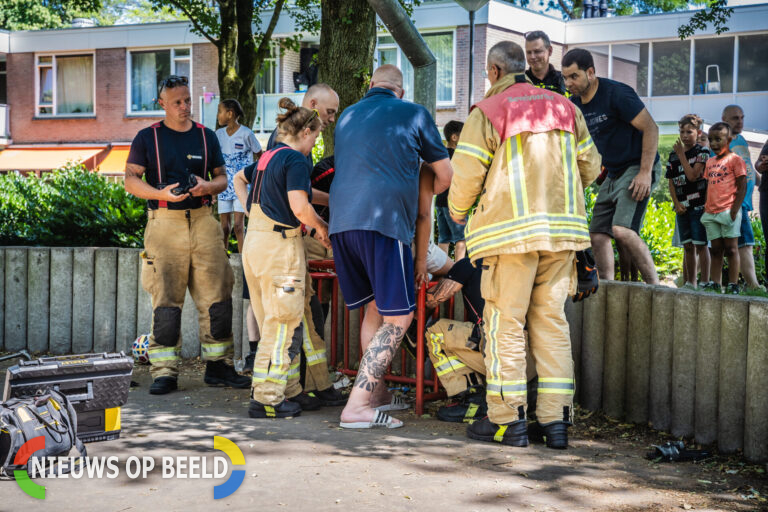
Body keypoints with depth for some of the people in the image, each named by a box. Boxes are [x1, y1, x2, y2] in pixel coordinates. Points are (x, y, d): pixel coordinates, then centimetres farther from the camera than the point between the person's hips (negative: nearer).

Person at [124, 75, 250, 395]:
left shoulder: (206, 136, 15)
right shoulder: (148, 138, 6)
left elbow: (222, 177, 16)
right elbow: (131, 180, 2)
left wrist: (208, 186, -7)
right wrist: (161, 193, -15)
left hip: (203, 221, 3)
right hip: (164, 222, -3)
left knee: (217, 297, 1)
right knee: (165, 300, -5)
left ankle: (218, 366, 11)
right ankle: (164, 372, 1)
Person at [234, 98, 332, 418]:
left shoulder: (268, 157, 16)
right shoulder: (295, 159, -10)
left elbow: (239, 179, 34)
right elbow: (300, 207, -20)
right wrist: (321, 227, -3)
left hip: (254, 242, 9)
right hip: (280, 244, -9)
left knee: (270, 323, 14)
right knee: (281, 323, -3)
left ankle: (288, 390, 22)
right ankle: (266, 399, -1)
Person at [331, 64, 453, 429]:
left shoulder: (347, 116, 23)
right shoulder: (412, 114, 9)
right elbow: (445, 175, 13)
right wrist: (423, 194, 34)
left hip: (341, 220, 6)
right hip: (383, 220, -6)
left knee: (374, 309, 18)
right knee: (398, 317, -3)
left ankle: (375, 392, 22)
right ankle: (357, 405, -10)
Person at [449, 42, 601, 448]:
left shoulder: (487, 112, -2)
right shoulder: (565, 108, 14)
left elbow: (466, 173, -4)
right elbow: (590, 167, 16)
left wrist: (458, 210, 15)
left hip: (511, 230, -5)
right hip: (562, 229, 5)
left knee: (505, 321, 1)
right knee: (551, 319, 9)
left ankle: (507, 419, 3)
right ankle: (556, 420, 9)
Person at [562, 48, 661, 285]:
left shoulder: (617, 93, -16)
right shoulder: (575, 104, 6)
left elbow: (650, 128, -17)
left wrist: (645, 172, -21)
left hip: (639, 169, -8)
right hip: (613, 174, 8)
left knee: (622, 229, -24)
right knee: (598, 234, 4)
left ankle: (655, 286, -16)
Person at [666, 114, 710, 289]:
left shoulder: (702, 152, -3)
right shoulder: (673, 155, 12)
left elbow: (692, 175, -14)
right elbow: (671, 183, 12)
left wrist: (681, 155, -9)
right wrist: (677, 204, 1)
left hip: (699, 206, -5)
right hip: (682, 207, 5)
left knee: (700, 246, -6)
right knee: (687, 247, 9)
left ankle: (705, 283, -4)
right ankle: (690, 283, 14)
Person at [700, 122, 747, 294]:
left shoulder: (735, 159, -2)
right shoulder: (710, 161, 17)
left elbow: (742, 187, -7)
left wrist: (735, 209, -15)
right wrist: (705, 207, 12)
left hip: (728, 211, -6)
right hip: (711, 213, 6)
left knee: (731, 248, -4)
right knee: (716, 250, 7)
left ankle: (733, 286, -2)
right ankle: (716, 286, 8)